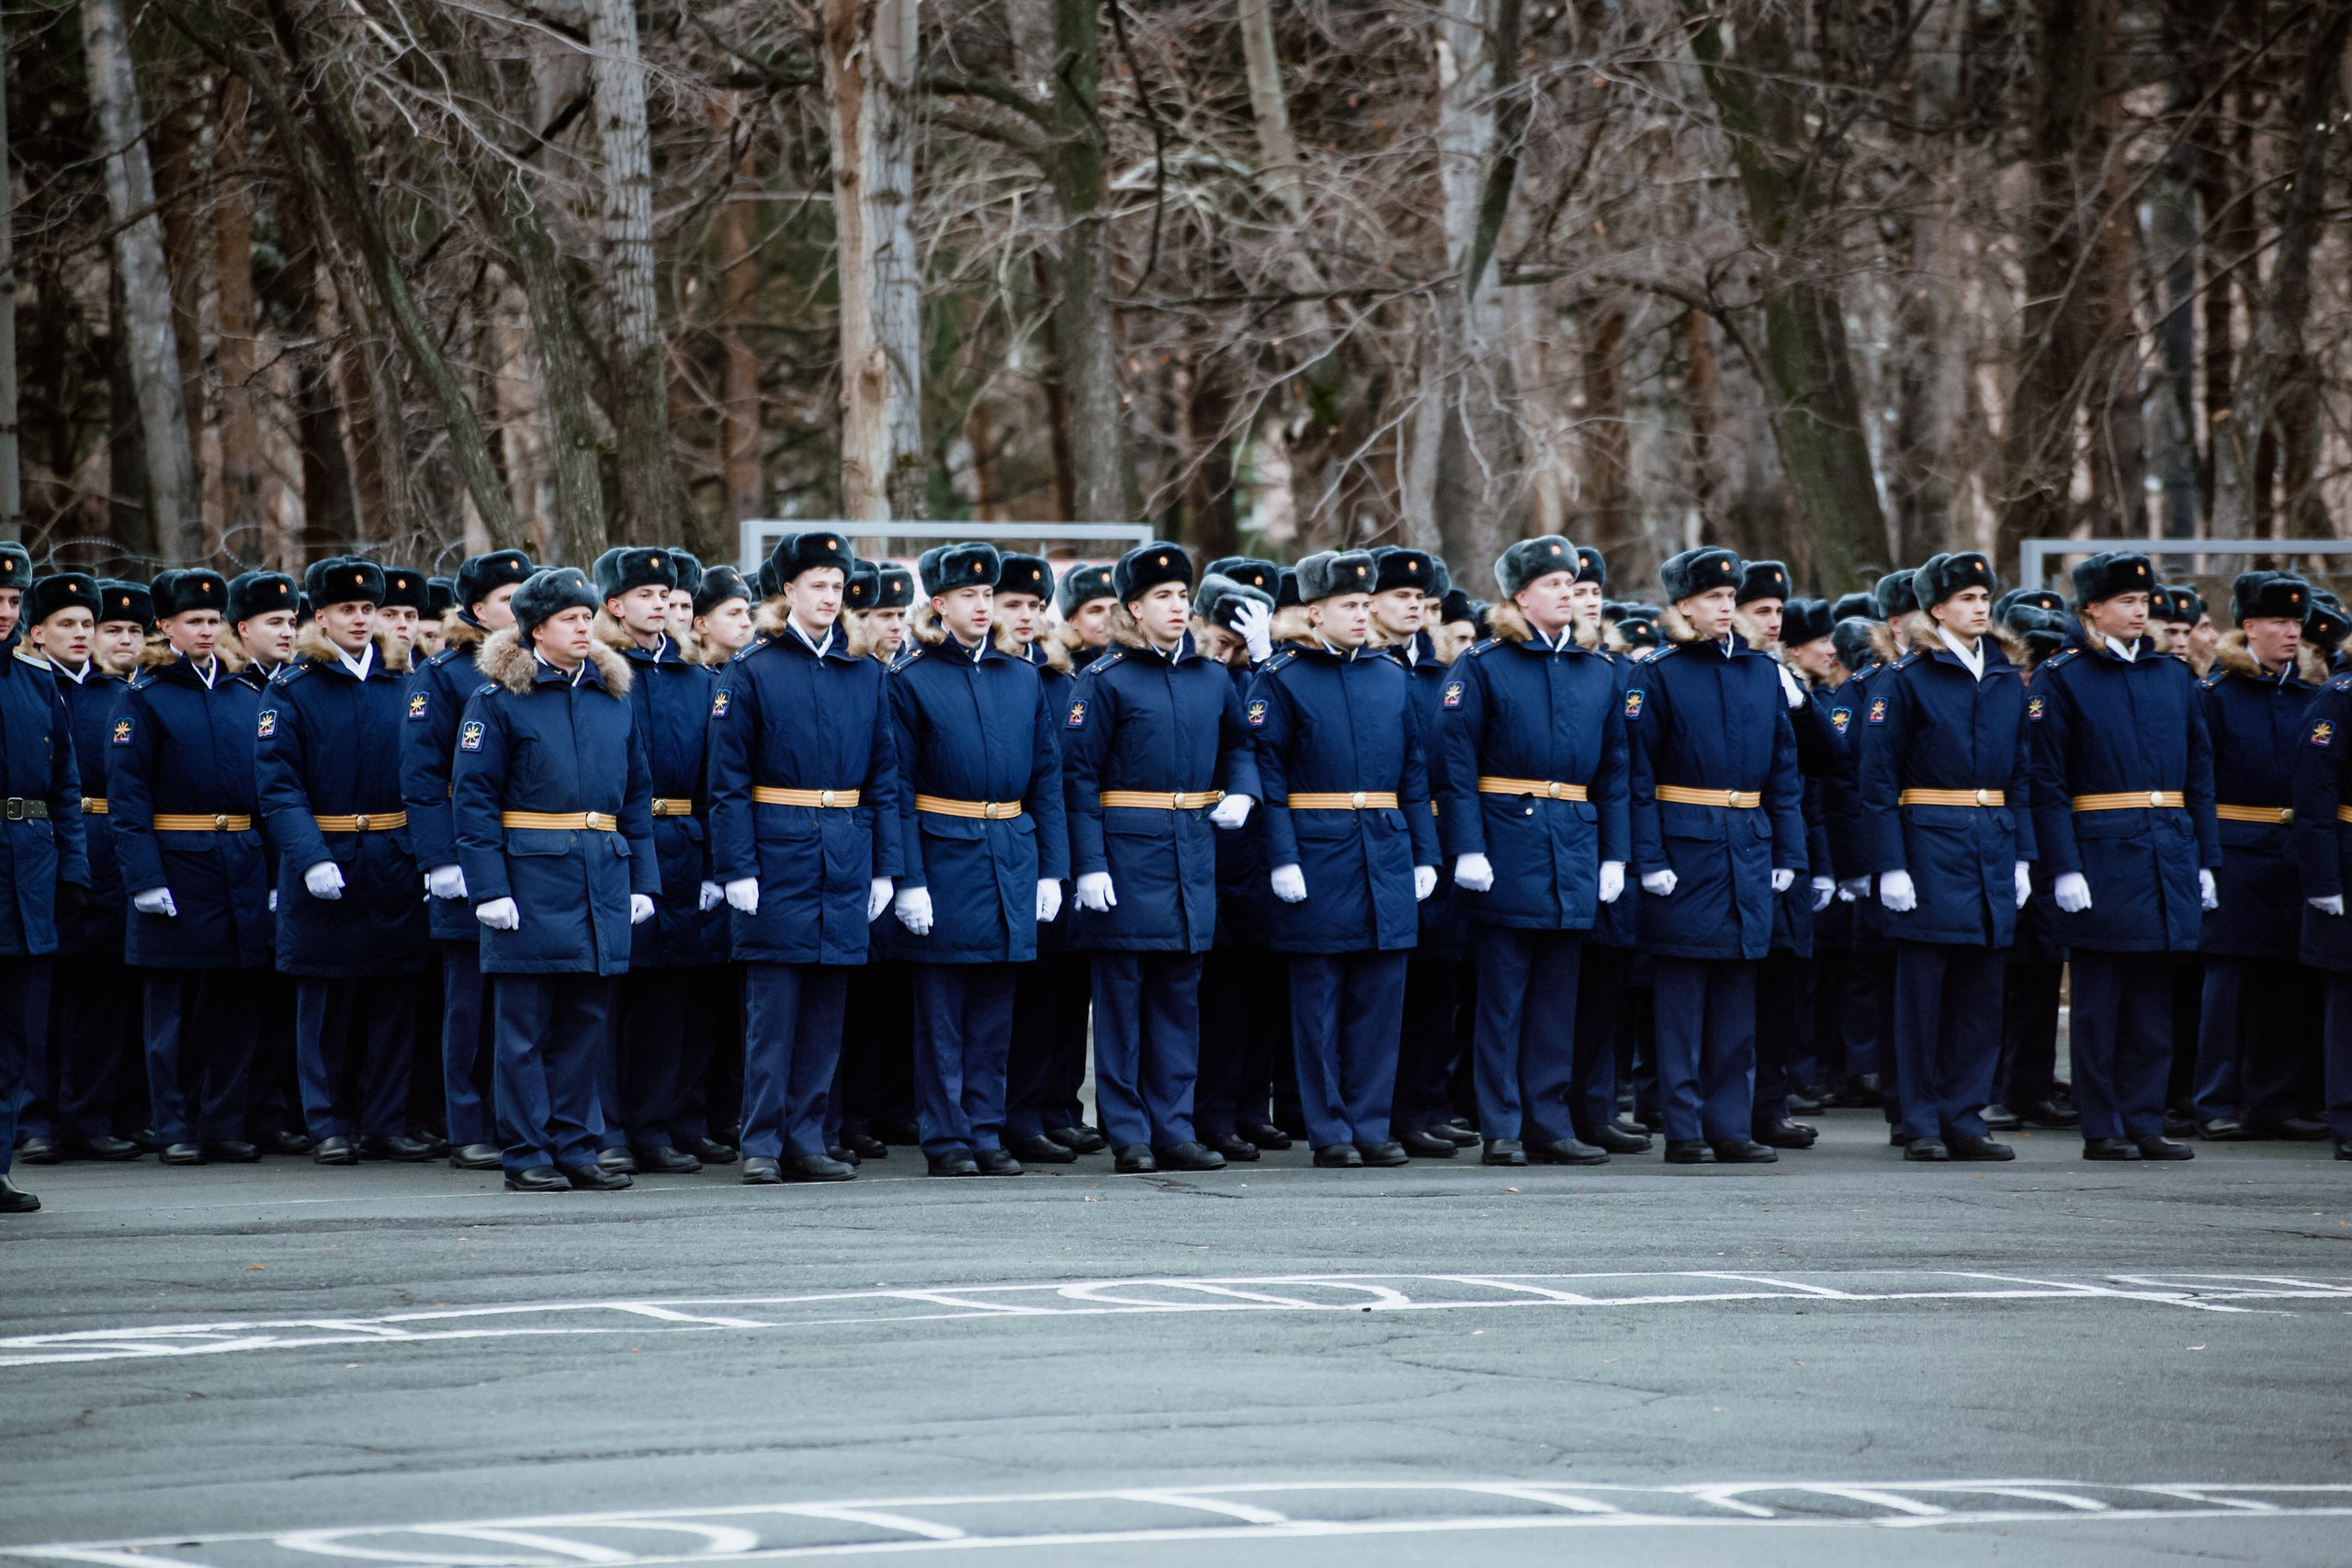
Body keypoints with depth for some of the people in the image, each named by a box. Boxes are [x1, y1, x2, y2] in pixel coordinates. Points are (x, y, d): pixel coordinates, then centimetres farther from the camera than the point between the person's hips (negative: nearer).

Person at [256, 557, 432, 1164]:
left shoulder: (403, 686, 9)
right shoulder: (290, 691, -2)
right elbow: (279, 786, -9)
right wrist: (312, 859, -22)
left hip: (396, 860, 3)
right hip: (326, 863, -3)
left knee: (394, 998, 5)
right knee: (325, 1000, 3)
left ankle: (386, 1123, 12)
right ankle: (329, 1127, 9)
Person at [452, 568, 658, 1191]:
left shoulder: (612, 697, 12)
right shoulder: (498, 700, -3)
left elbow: (636, 793, 15)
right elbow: (473, 797, -7)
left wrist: (641, 881, 8)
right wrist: (489, 888, -15)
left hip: (602, 881, 5)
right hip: (532, 881, -5)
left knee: (587, 1022, 6)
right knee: (527, 1025, 0)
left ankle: (575, 1149, 12)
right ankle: (528, 1157, 4)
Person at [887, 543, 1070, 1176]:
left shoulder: (1023, 678, 11)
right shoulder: (913, 680, -2)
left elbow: (1046, 778, 12)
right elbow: (899, 788, -6)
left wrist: (1051, 868, 6)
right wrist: (908, 880, -12)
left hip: (1011, 856, 4)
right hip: (944, 855, -4)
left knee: (994, 1008, 7)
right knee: (942, 1010, 0)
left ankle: (985, 1133, 12)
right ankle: (947, 1140, 4)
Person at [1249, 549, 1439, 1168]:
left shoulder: (1391, 676, 12)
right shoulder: (1281, 679, -2)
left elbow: (1414, 771, 14)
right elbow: (1267, 774, -7)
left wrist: (1424, 855, 9)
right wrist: (1282, 858, -14)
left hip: (1387, 855, 4)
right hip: (1317, 858, -4)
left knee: (1380, 995, 4)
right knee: (1318, 996, 1)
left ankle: (1370, 1124, 11)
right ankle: (1329, 1131, 6)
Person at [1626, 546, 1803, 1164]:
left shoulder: (1763, 672, 10)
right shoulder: (1659, 676, -3)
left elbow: (1783, 768, 13)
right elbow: (1639, 774, -7)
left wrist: (1787, 851, 8)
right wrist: (1649, 858, -13)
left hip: (1748, 851, 5)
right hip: (1686, 848, -4)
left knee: (1737, 994, 6)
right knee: (1683, 991, -1)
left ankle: (1731, 1125, 10)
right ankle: (1684, 1129, 2)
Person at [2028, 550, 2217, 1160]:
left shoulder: (2172, 676, 13)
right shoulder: (2060, 679, -3)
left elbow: (2199, 772, 15)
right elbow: (2047, 782, -8)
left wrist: (2205, 861, 10)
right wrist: (2064, 868, -15)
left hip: (2168, 853, 5)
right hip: (2101, 852, -5)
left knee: (2154, 996, 6)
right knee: (2099, 997, -1)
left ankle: (2144, 1124, 11)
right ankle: (2102, 1128, 4)